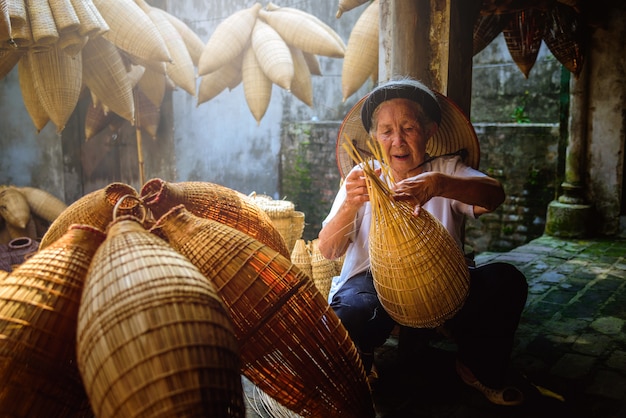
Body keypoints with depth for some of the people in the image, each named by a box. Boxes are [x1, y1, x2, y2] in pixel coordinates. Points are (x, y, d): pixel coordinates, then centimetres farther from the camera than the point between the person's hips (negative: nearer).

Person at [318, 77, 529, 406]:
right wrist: (350, 205, -27)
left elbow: (494, 195, -17)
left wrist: (439, 184, -39)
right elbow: (327, 250, -5)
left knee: (505, 281, -22)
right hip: (373, 279, -2)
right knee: (351, 314, -35)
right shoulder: (363, 179, 6)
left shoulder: (447, 169, 7)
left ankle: (479, 370, 9)